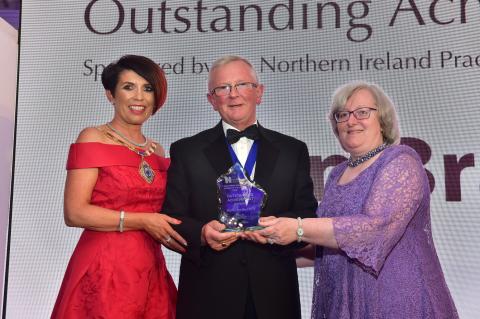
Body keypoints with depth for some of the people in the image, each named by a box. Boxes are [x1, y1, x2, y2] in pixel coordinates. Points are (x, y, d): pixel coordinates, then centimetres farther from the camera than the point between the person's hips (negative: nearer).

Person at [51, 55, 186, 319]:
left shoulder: (157, 150, 11)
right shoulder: (93, 138, -5)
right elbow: (74, 213, -12)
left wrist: (185, 237, 0)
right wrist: (141, 221, -16)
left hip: (150, 271, 5)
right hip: (104, 269, -5)